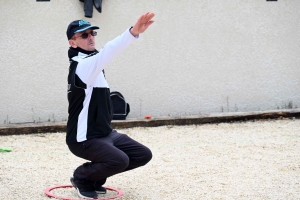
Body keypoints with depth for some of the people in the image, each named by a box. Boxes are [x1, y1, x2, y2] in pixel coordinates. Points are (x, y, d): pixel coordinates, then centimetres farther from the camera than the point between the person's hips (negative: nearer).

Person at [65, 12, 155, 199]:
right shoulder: (82, 65, -25)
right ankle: (82, 177, 0)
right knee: (120, 160, -31)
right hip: (84, 139, -10)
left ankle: (95, 179, 16)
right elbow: (106, 54, -41)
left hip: (106, 134, 10)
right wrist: (133, 32, -55)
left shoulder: (91, 62, 13)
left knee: (143, 155, 4)